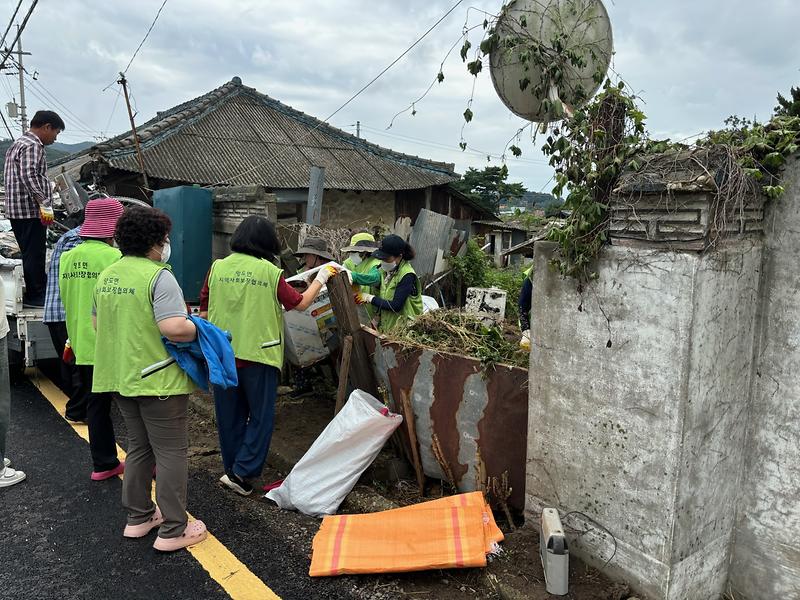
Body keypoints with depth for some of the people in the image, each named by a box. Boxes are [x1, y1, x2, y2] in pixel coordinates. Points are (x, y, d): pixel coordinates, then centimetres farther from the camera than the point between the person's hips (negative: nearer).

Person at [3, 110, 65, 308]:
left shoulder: (18, 144, 22)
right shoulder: (32, 145, -12)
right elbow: (29, 176, -25)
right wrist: (45, 204, -26)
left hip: (16, 210, 10)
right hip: (30, 210, -10)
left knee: (31, 253, 16)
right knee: (34, 254, -4)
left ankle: (41, 289, 26)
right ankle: (34, 296, 2)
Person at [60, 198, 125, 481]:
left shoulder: (67, 257, 6)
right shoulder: (113, 257, -17)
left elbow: (66, 300, 14)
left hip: (82, 345, 7)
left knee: (96, 404, 14)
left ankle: (103, 463, 22)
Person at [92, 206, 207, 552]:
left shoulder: (107, 276, 9)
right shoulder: (158, 276, -18)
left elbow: (98, 322, 20)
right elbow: (174, 328, -27)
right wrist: (197, 329, -9)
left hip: (120, 377, 8)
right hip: (158, 379, -8)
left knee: (139, 447, 21)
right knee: (171, 452, 3)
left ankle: (138, 518, 32)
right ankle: (173, 530, 10)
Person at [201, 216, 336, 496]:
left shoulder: (217, 267, 0)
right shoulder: (270, 272, -8)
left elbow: (203, 311, 5)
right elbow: (301, 303, 0)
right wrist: (321, 278, 13)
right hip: (258, 354, -4)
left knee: (230, 417, 16)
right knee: (261, 416, 9)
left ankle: (232, 470, 27)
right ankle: (242, 473, 5)